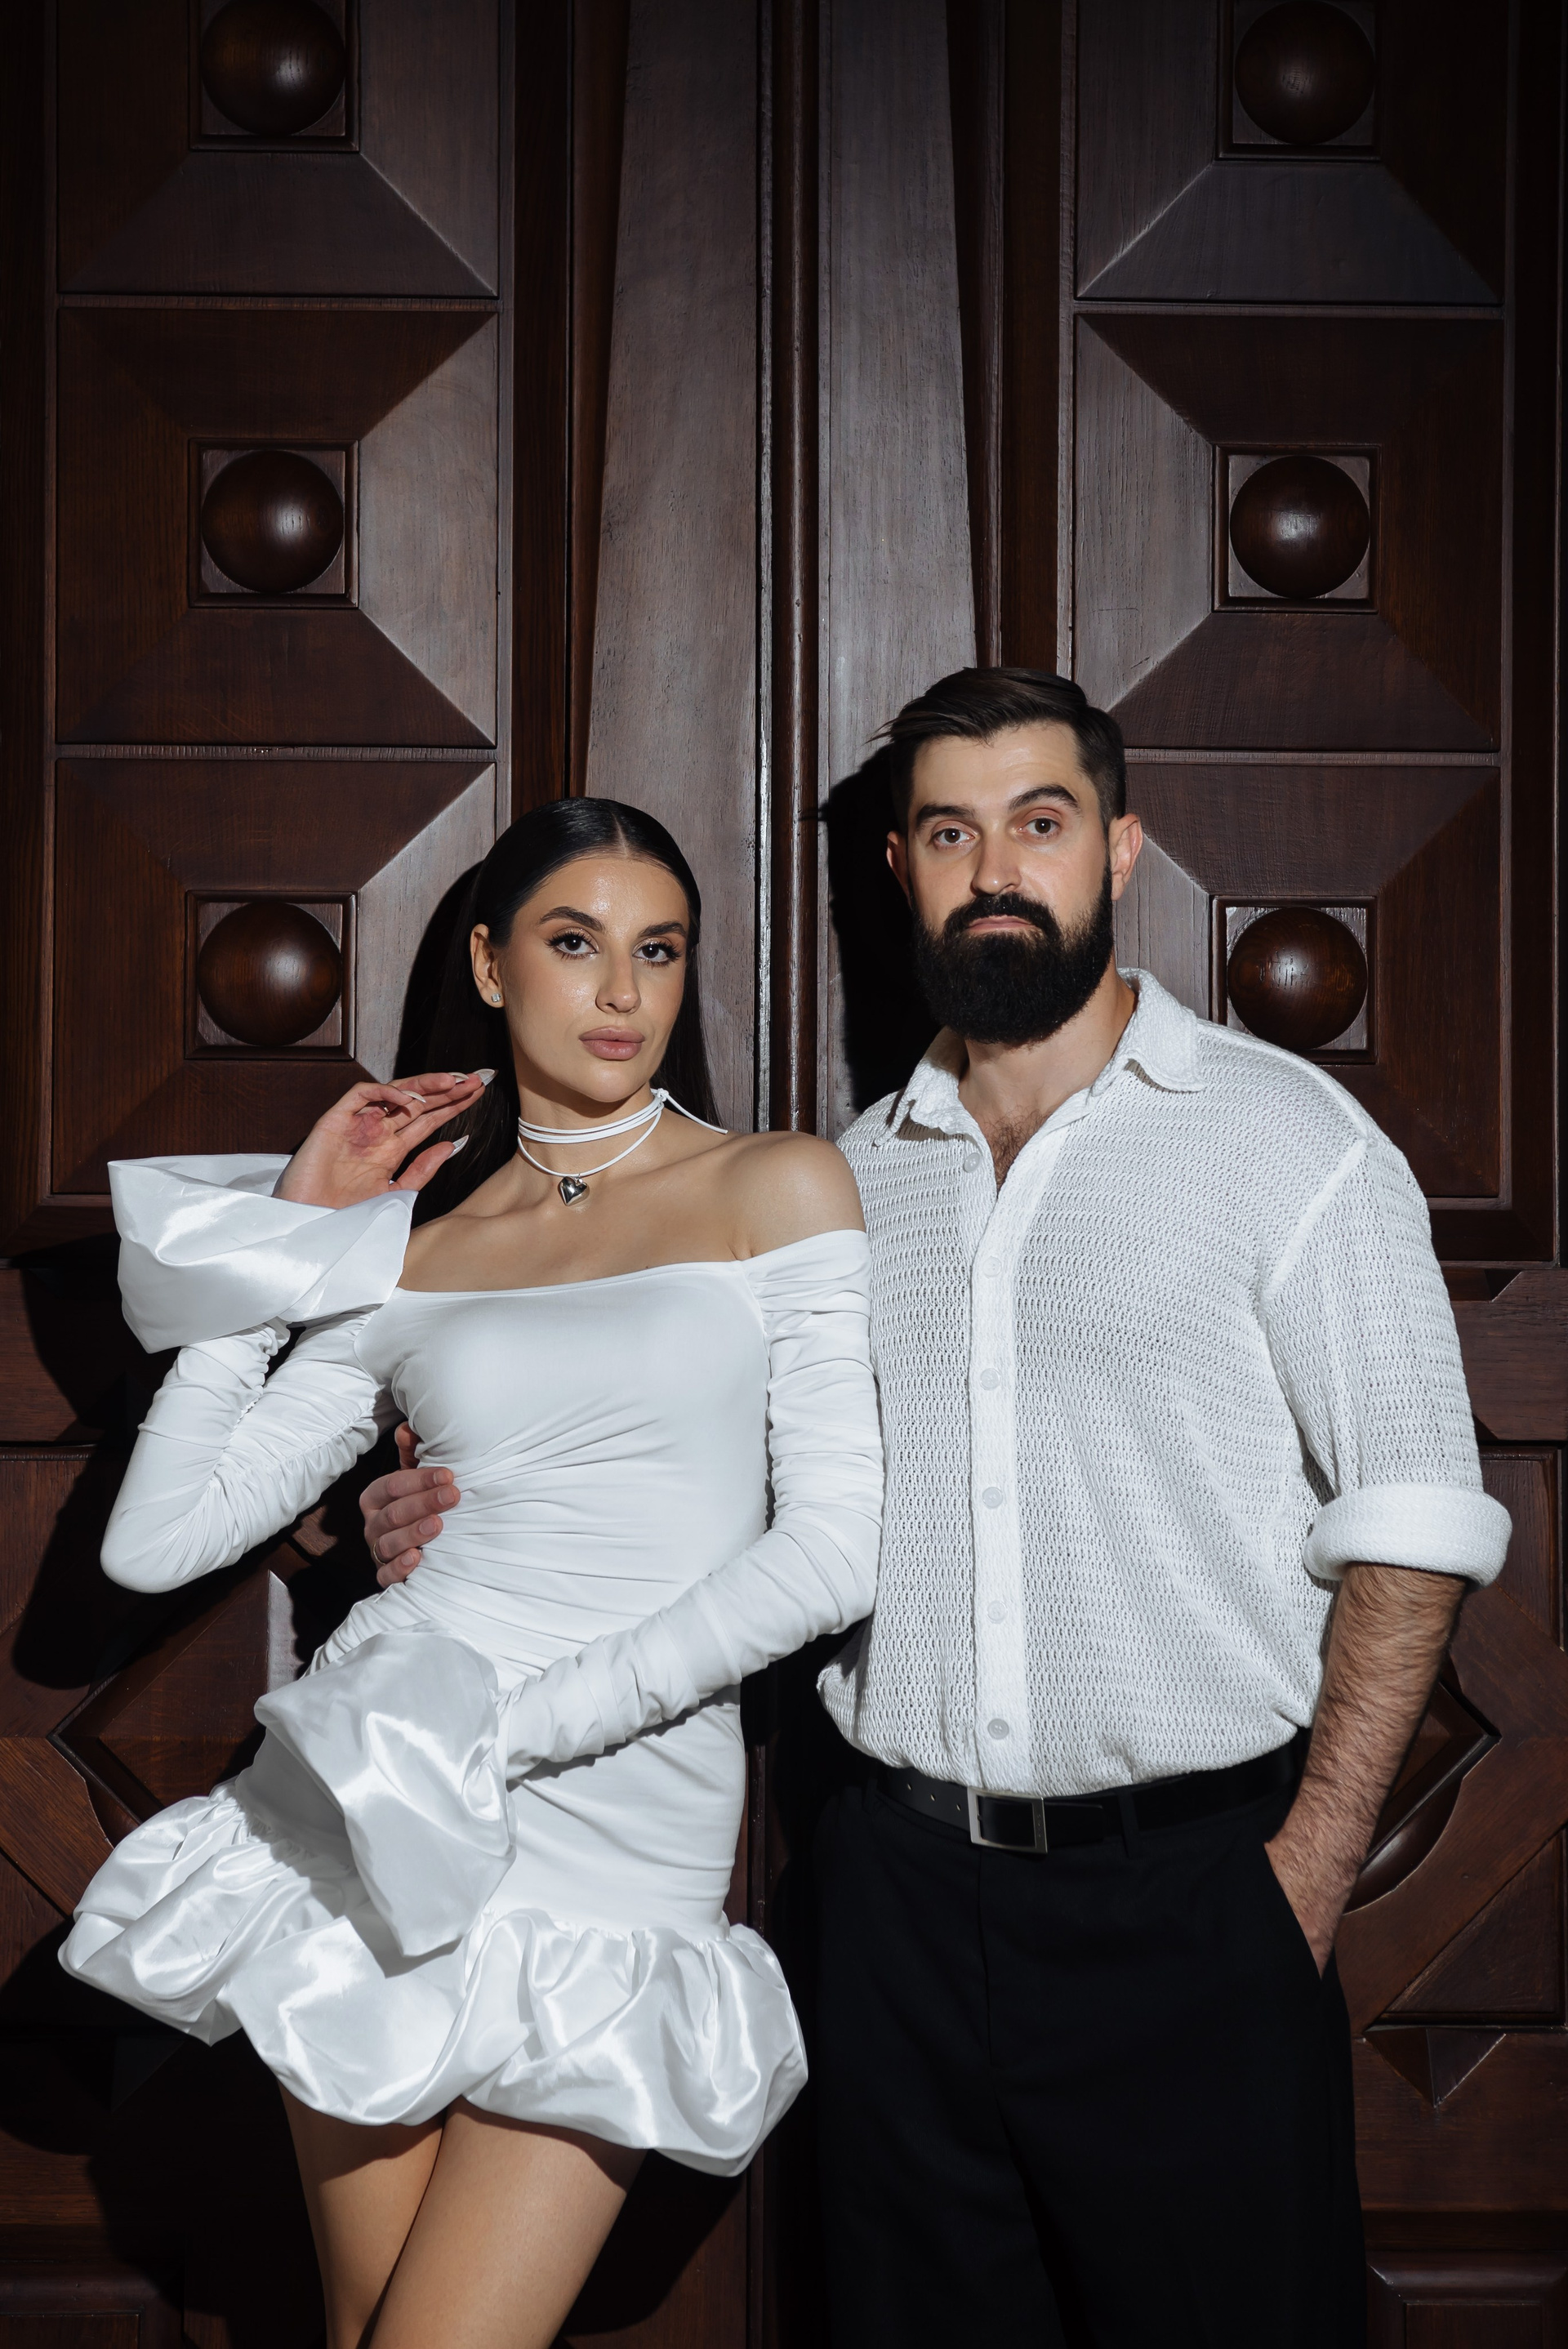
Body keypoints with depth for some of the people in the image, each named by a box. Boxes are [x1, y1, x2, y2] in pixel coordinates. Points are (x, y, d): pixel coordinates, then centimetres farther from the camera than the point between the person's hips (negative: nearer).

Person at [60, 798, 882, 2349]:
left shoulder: (778, 1187, 3)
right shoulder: (408, 1254, 10)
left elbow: (834, 1550, -8)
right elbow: (155, 1539, 6)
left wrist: (508, 1724, -13)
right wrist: (288, 1238, 7)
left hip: (624, 1828, -2)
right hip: (368, 1822, 3)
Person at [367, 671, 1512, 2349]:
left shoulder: (1285, 1135, -2)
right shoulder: (851, 1179, 11)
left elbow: (1409, 1521, -4)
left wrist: (1309, 1872, -10)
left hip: (1187, 1896, -3)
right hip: (900, 1895, 4)